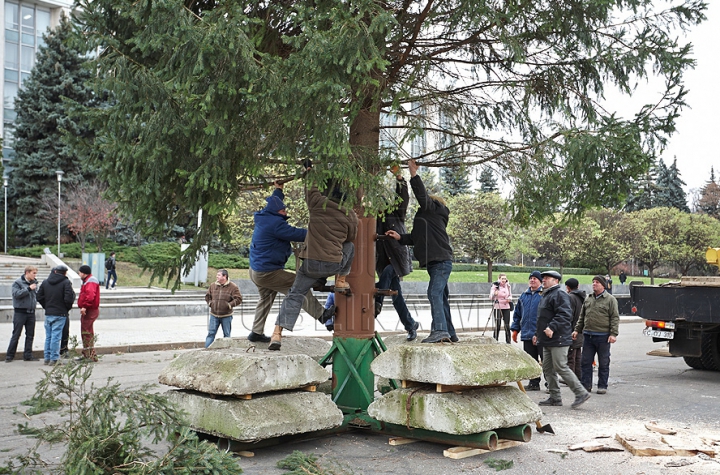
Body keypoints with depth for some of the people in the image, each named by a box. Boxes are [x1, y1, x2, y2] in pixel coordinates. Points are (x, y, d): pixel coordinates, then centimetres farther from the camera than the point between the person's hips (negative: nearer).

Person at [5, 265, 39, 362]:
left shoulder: (34, 283, 9)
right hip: (20, 312, -5)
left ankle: (28, 355, 16)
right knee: (16, 335, -1)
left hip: (31, 312, 5)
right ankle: (9, 356, 7)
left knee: (30, 335, 8)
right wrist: (29, 288, -21)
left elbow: (37, 295, 14)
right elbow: (16, 294, -19)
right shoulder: (18, 282, -6)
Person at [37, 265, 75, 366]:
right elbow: (69, 298, -16)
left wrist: (46, 307, 16)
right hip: (60, 314, -5)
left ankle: (47, 358, 17)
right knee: (56, 336, -4)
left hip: (48, 313, 5)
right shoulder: (66, 282, -9)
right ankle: (54, 359, -3)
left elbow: (39, 297, 8)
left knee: (48, 336, 12)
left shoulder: (45, 282, 8)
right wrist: (68, 308, 1)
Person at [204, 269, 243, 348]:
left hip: (226, 316, -2)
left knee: (227, 334, 8)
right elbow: (207, 296, 19)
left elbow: (239, 299, -8)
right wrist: (210, 303, 4)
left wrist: (229, 305, -14)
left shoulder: (233, 287, -7)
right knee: (211, 333, 1)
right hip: (214, 315, 3)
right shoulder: (213, 285, 4)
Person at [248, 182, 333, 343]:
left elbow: (272, 203, 28)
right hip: (267, 273, -11)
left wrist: (278, 190, 41)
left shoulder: (263, 218, 5)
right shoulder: (275, 223, -23)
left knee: (266, 299, 23)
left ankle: (256, 332, 26)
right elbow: (297, 234, -20)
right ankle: (321, 314, -2)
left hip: (256, 271, 11)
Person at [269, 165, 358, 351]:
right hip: (334, 264, 0)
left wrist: (309, 170, 37)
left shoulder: (318, 204, 0)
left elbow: (311, 189, 19)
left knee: (295, 295, 10)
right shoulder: (351, 216, 1)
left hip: (310, 263, 1)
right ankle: (341, 281, 25)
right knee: (350, 247, 27)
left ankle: (277, 333, -1)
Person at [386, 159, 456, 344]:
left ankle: (439, 330, -30)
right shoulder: (425, 216, 25)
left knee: (434, 293, -21)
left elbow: (422, 196, -16)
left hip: (441, 261, -10)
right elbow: (415, 238, 20)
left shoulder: (433, 209, 0)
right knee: (440, 297, 12)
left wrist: (414, 174, -15)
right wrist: (400, 237, 6)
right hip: (436, 262, 10)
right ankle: (449, 333, 18)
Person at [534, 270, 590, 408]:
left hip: (558, 339, -11)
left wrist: (552, 327, -30)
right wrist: (537, 334, 26)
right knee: (548, 369, 11)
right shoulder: (545, 296, 20)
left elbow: (565, 315, -24)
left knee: (561, 368, -10)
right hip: (547, 341, 11)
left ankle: (581, 393, -2)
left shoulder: (560, 295, -12)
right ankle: (555, 397, 19)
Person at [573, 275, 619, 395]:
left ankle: (602, 386, 13)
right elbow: (582, 316, 21)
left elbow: (615, 318, -5)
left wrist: (613, 334, -13)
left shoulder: (610, 299, -2)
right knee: (586, 362, 6)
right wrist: (577, 330, 15)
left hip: (603, 337, -5)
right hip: (588, 335, 5)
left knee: (603, 363, 4)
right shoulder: (588, 299, 14)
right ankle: (586, 385, 14)